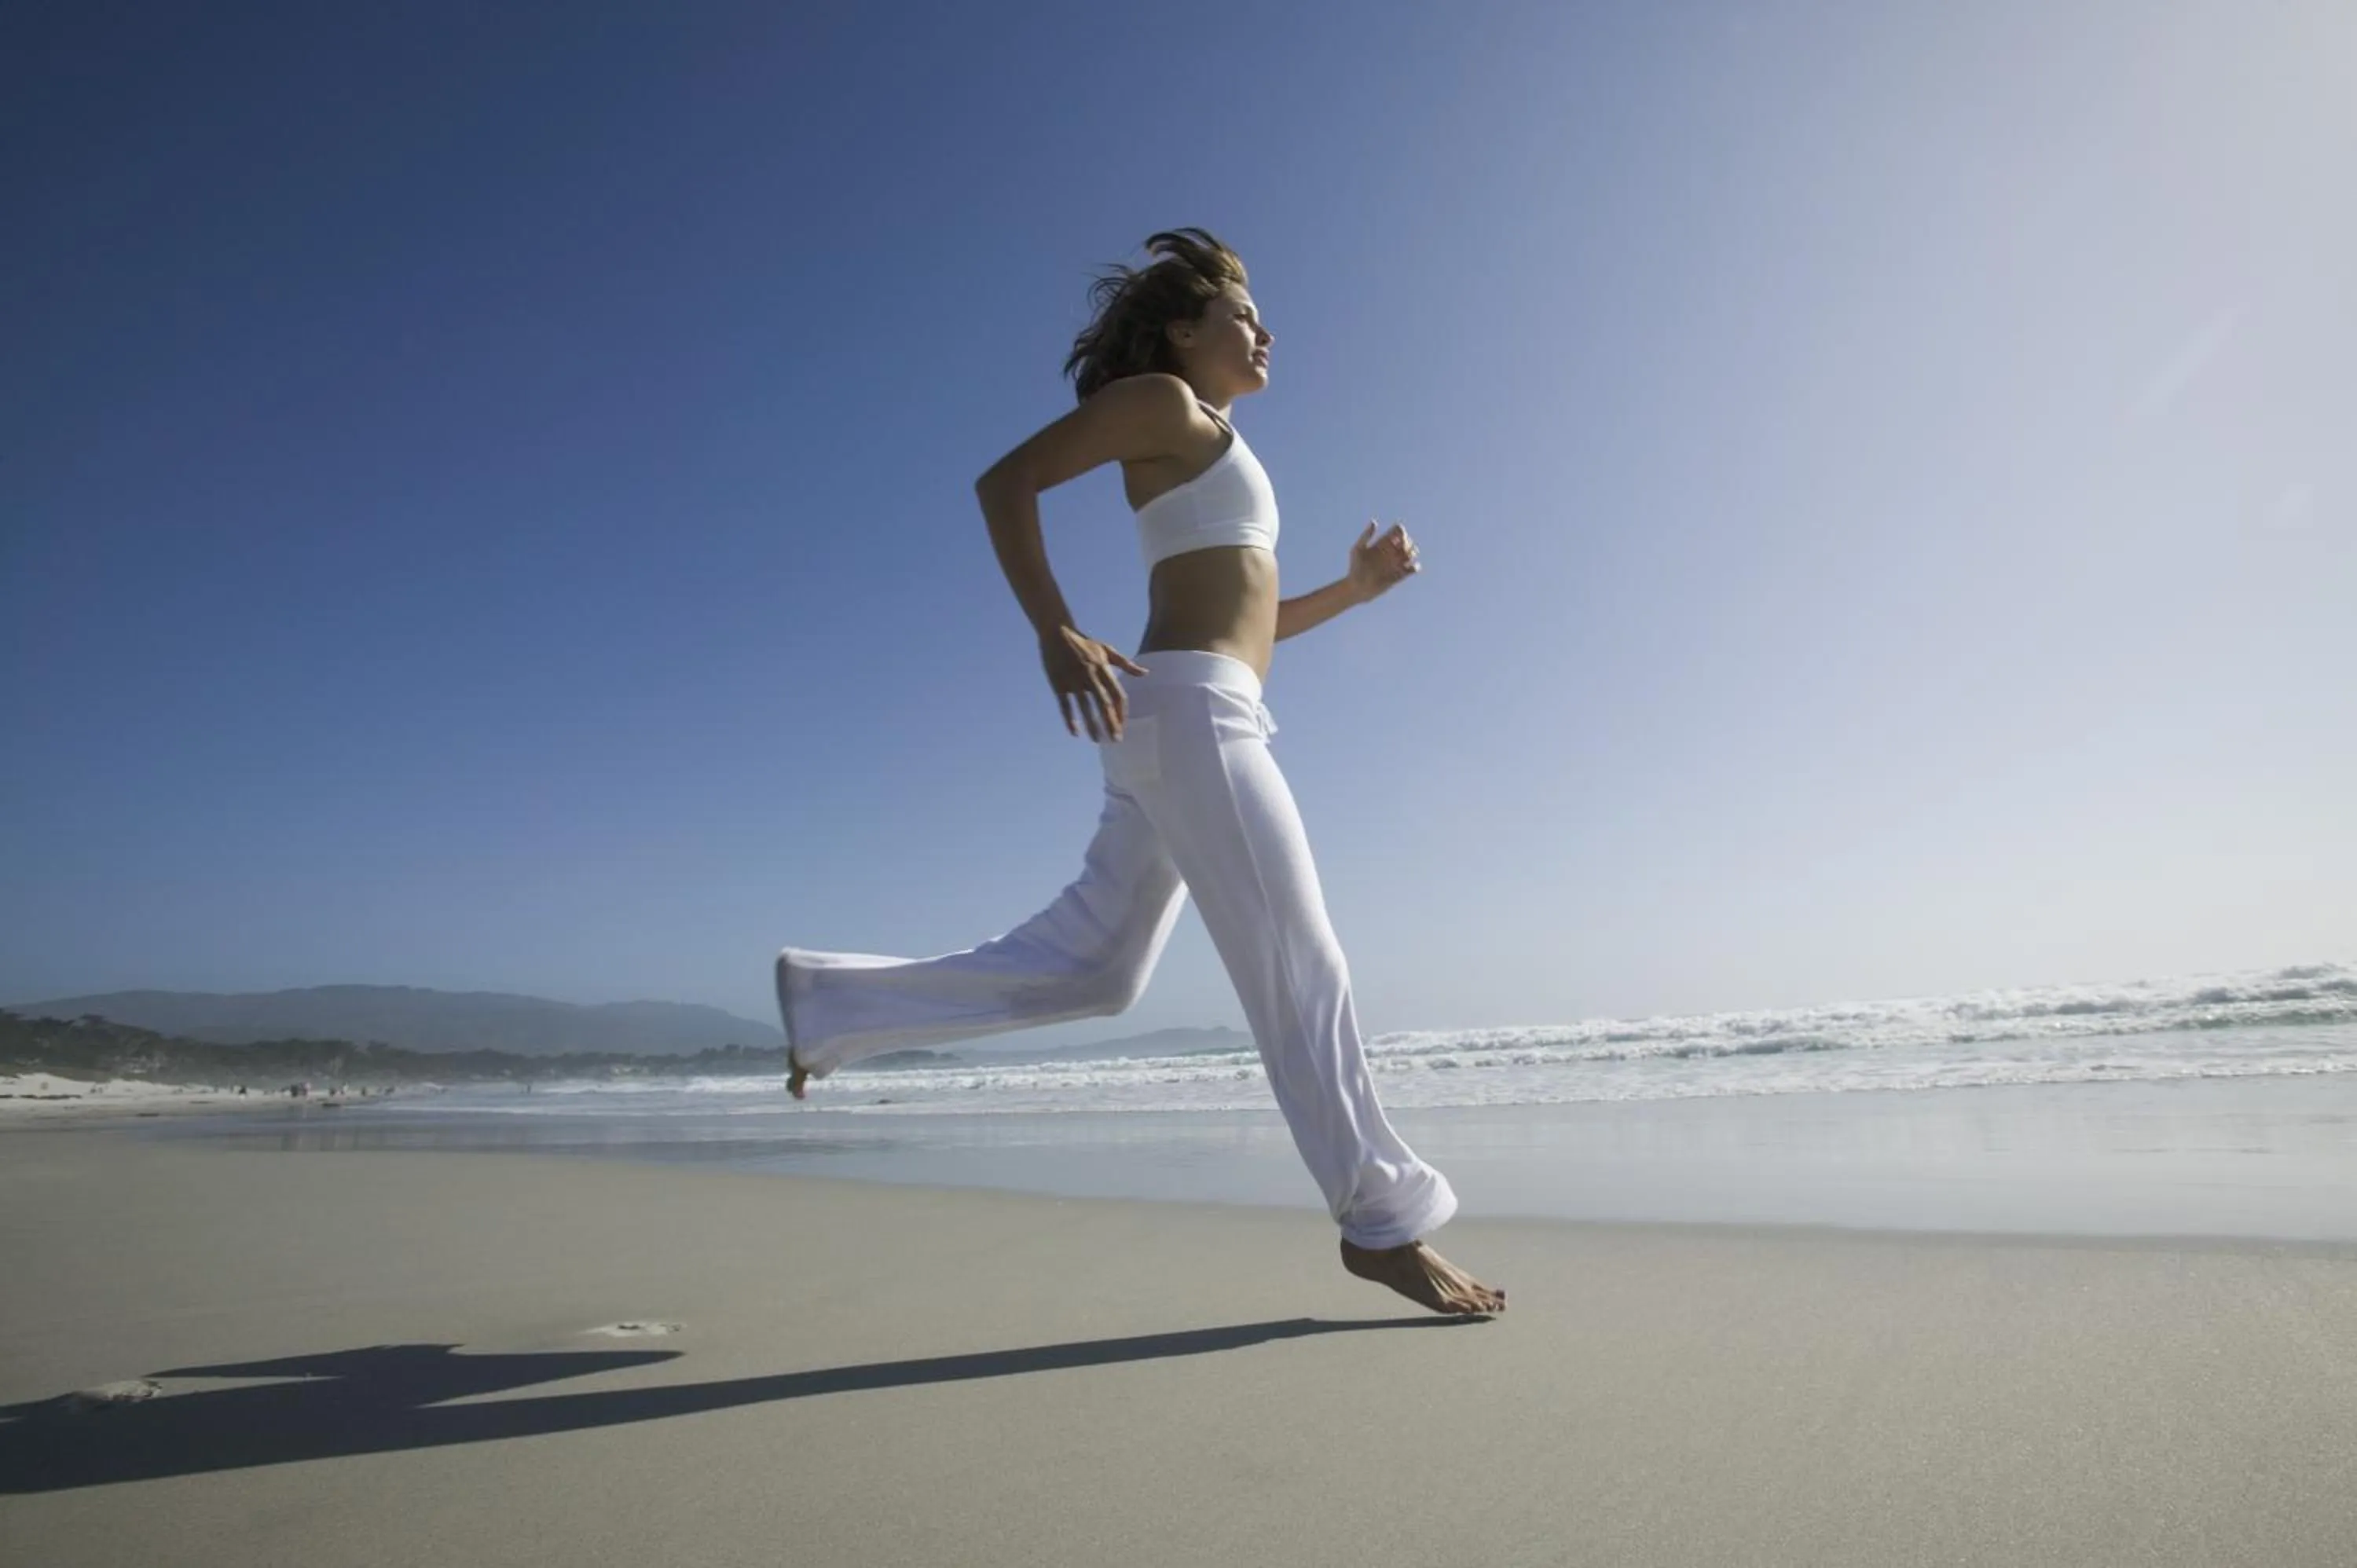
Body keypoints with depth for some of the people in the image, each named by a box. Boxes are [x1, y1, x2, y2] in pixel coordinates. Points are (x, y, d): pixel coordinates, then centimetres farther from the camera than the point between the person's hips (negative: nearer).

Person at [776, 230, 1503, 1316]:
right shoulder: (1160, 400, 4)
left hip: (1188, 720, 10)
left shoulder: (1212, 449, 29)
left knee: (1089, 968, 8)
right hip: (1190, 709, -10)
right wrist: (1056, 633, -18)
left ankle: (828, 1002, 15)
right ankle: (1382, 1219, 3)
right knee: (1301, 967, -7)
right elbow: (1006, 480, -6)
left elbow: (1246, 622, 32)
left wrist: (1355, 586, 20)